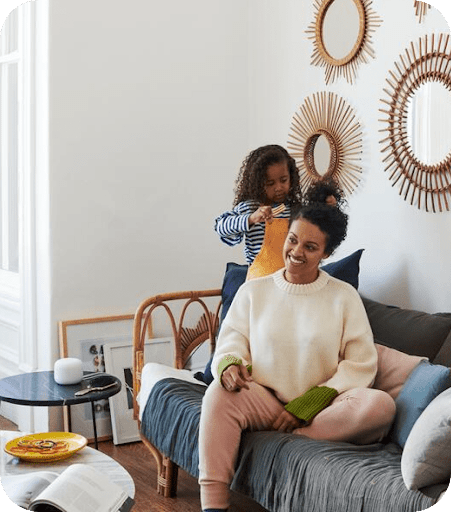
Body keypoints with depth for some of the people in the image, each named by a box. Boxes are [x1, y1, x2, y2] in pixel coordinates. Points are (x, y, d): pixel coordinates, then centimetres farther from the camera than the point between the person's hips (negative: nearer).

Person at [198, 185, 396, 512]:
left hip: (321, 410, 0)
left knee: (381, 405, -30)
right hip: (265, 401, 1)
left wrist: (306, 406, -12)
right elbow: (232, 341, 7)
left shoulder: (344, 296, 5)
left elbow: (360, 365, -1)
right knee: (219, 393, -31)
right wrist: (229, 364, -19)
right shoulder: (253, 291, 12)